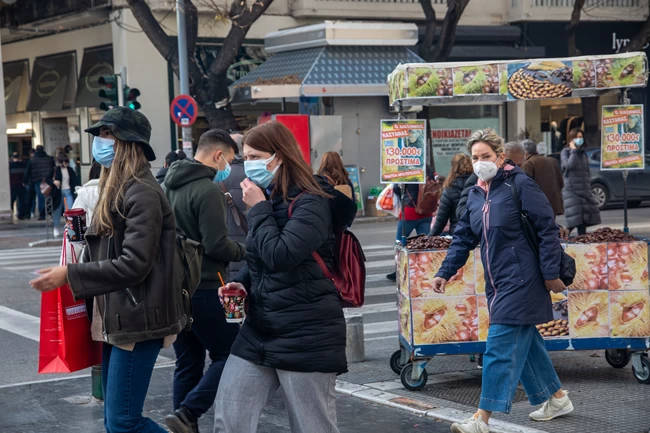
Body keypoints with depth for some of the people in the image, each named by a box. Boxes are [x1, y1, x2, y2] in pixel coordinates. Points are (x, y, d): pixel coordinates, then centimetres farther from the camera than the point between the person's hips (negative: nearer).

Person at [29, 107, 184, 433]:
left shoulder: (142, 193, -15)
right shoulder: (116, 190, 16)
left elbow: (133, 264, -21)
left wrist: (69, 275, -18)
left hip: (137, 321, -10)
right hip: (115, 320, 10)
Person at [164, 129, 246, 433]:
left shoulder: (169, 187, 12)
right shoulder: (208, 191, -16)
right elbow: (217, 245, -20)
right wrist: (244, 251, -3)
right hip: (203, 288, -9)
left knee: (188, 363, 12)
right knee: (228, 356, 0)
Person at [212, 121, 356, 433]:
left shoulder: (311, 202, -14)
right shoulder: (267, 200, 12)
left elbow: (280, 256, -26)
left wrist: (258, 208, -15)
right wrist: (241, 282, 5)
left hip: (306, 336, -8)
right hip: (260, 329, 8)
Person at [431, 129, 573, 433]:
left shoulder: (520, 185, -11)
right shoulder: (475, 195, 10)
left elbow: (547, 228, -12)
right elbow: (463, 238, 15)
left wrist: (551, 273, -14)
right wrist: (445, 272, 6)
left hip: (521, 280, -8)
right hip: (496, 283, 8)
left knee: (500, 346, -10)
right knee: (524, 342, 15)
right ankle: (557, 398, 31)